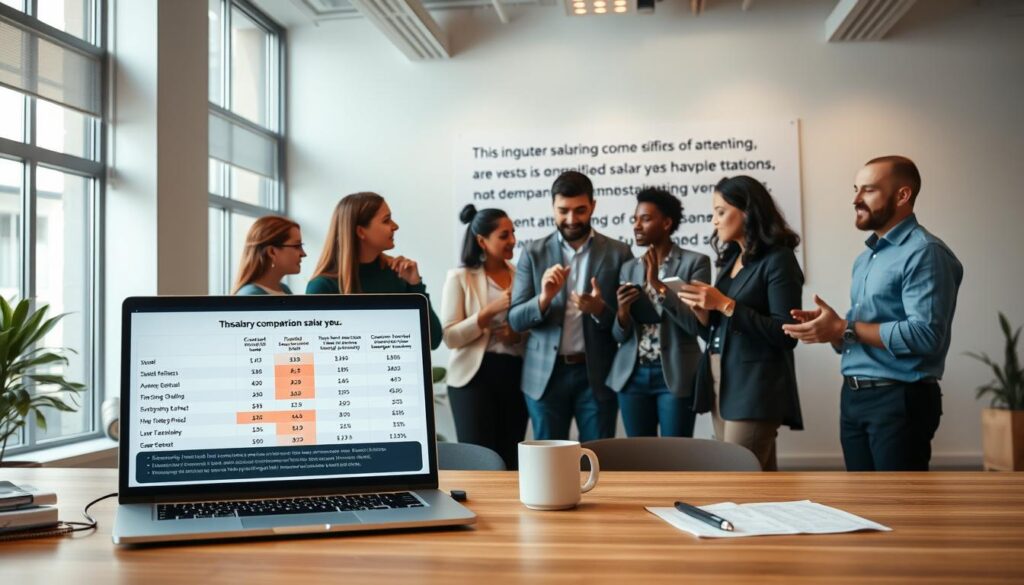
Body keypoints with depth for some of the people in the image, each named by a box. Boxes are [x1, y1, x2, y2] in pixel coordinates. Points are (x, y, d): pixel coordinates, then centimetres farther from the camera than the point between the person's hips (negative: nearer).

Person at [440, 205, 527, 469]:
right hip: (475, 375, -4)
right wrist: (490, 311, -18)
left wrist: (519, 334, -5)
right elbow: (450, 336, -10)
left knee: (511, 459, 9)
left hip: (515, 374, 4)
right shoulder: (460, 277, -3)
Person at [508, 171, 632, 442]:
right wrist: (544, 298, -20)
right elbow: (515, 320, 0)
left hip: (597, 375, -1)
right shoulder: (533, 252, 3)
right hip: (545, 375, 1)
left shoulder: (618, 253, 1)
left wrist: (600, 310, -19)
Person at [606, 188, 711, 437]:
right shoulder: (628, 268, 10)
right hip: (632, 375, 4)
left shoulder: (695, 262, -2)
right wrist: (623, 311, -12)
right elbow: (619, 336, 9)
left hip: (675, 375, -4)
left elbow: (696, 324, -12)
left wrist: (658, 284, -18)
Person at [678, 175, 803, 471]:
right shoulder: (730, 259, 14)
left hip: (755, 387, -8)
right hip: (721, 384, 8)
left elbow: (785, 334, -16)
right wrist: (702, 310, -3)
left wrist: (725, 305, -18)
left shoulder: (778, 259, -9)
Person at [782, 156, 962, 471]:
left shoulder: (925, 253, -12)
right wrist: (829, 329, -2)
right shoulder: (865, 258, 17)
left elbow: (925, 334, -24)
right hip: (853, 397, 9)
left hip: (900, 399, -9)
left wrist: (845, 329, -19)